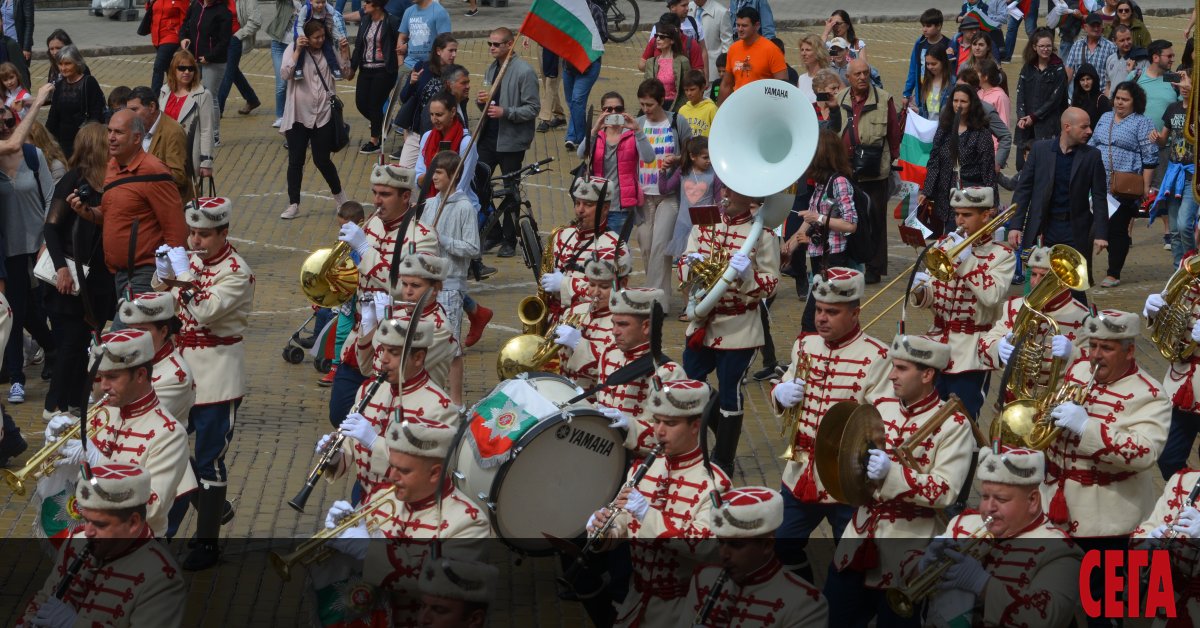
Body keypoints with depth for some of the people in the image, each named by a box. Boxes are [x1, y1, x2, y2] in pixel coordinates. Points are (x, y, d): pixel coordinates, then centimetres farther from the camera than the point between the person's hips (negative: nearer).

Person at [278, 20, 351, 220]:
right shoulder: (294, 49, -4)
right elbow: (286, 73, -16)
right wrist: (298, 51, -22)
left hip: (323, 114, 1)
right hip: (298, 115, -1)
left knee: (322, 160, 3)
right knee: (295, 161, 2)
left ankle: (339, 196, 24)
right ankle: (293, 205, 9)